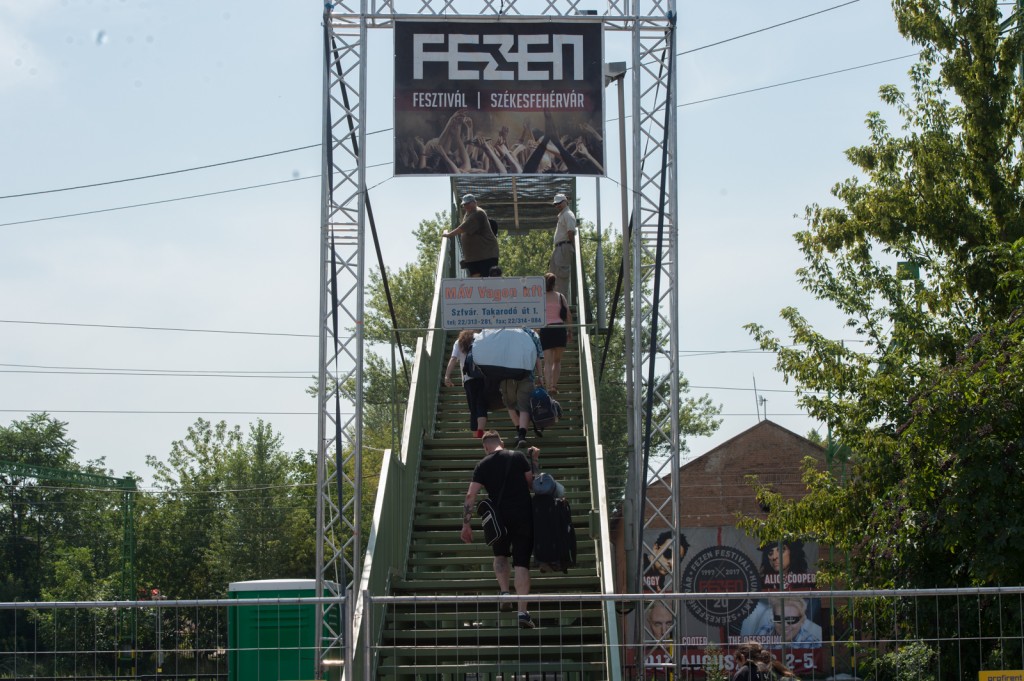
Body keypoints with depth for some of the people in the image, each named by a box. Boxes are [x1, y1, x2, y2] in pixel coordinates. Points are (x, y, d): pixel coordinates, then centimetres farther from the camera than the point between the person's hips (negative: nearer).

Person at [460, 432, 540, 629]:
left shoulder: (483, 465, 4)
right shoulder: (518, 457, 2)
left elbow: (471, 496, -2)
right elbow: (533, 483, 7)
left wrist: (466, 525, 1)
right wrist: (534, 460, 19)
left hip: (499, 518, 1)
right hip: (523, 515, -1)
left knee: (500, 555, 28)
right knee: (521, 562, -2)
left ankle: (504, 592, 8)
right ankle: (523, 611, -12)